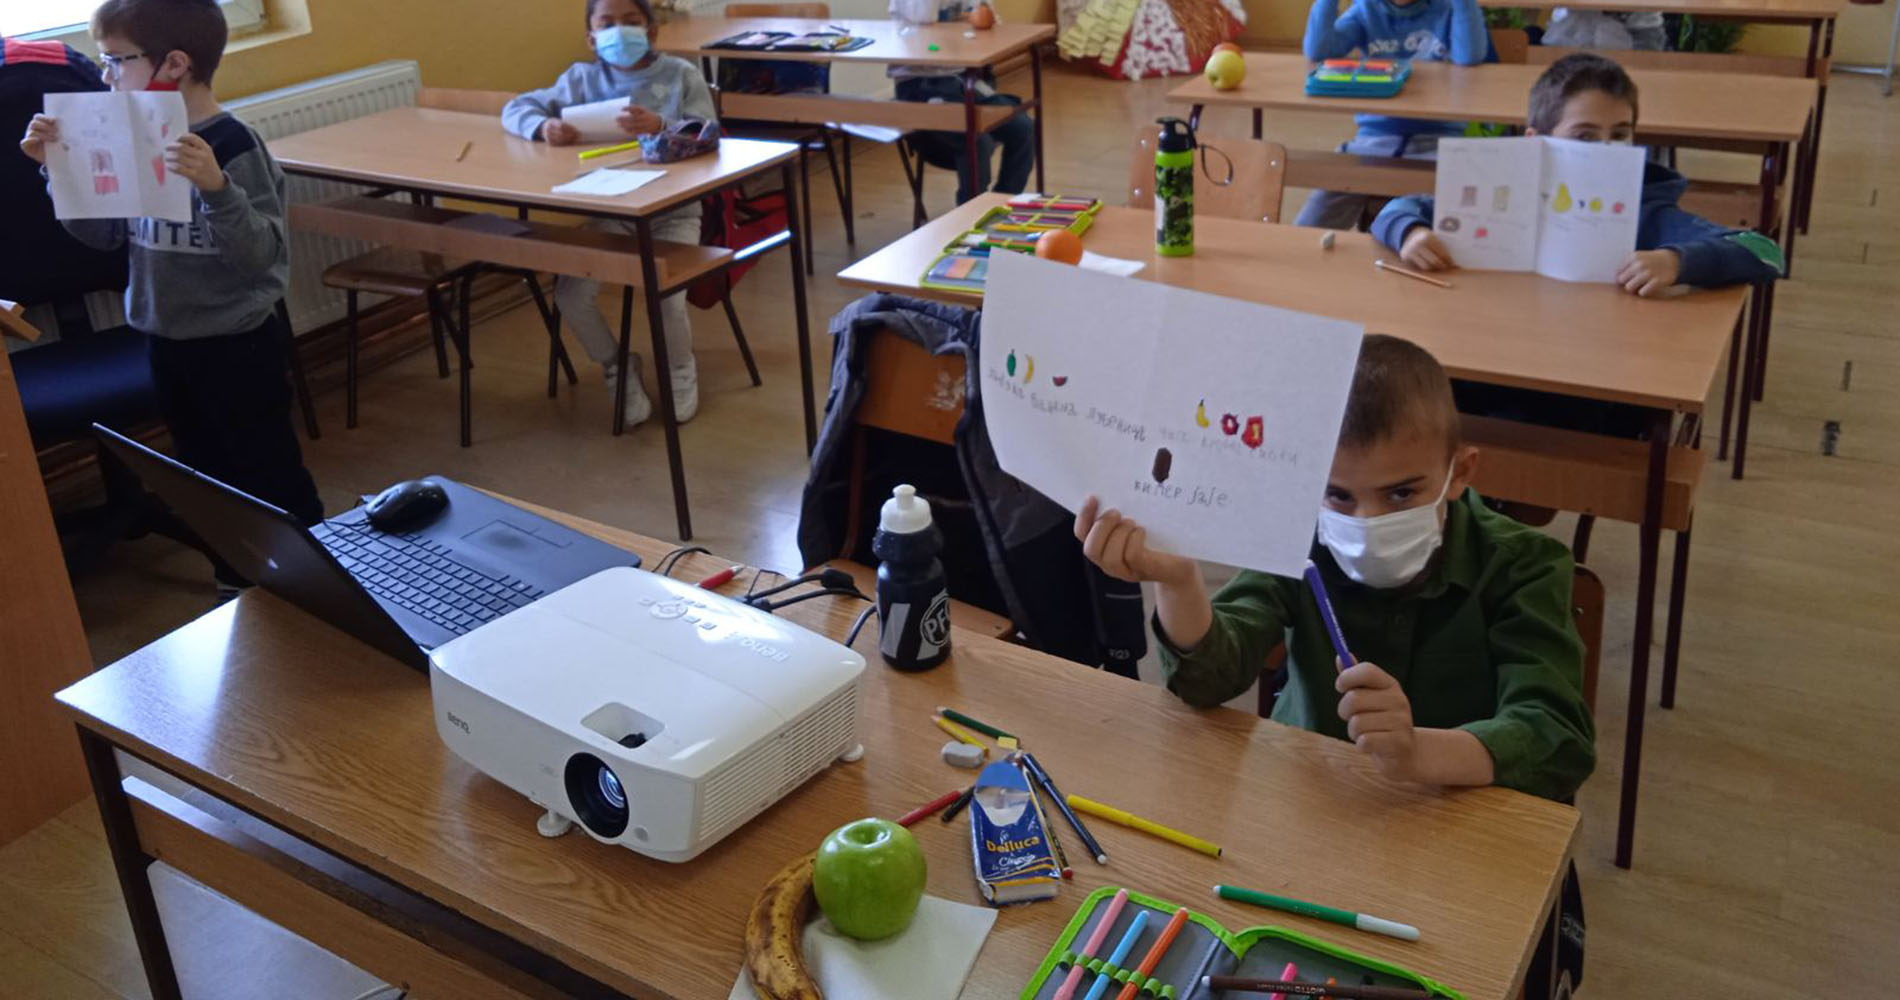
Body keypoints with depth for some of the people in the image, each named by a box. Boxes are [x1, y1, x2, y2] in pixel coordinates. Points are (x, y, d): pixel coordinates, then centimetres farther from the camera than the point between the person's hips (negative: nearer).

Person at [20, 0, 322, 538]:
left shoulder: (231, 145, -19)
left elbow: (260, 255, -26)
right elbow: (103, 233, 10)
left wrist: (215, 187, -40)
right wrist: (59, 167, 0)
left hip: (237, 346, -7)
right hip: (168, 341, 7)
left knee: (271, 474, 4)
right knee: (209, 475, 20)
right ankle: (236, 575, 36)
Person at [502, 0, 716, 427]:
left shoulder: (680, 75, -1)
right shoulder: (582, 78, 5)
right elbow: (515, 109, 9)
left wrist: (661, 127, -32)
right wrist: (544, 126, -15)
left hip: (673, 212, -2)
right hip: (609, 213, 3)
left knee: (666, 294, -25)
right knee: (571, 292, -18)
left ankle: (680, 369, 12)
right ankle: (618, 367, 13)